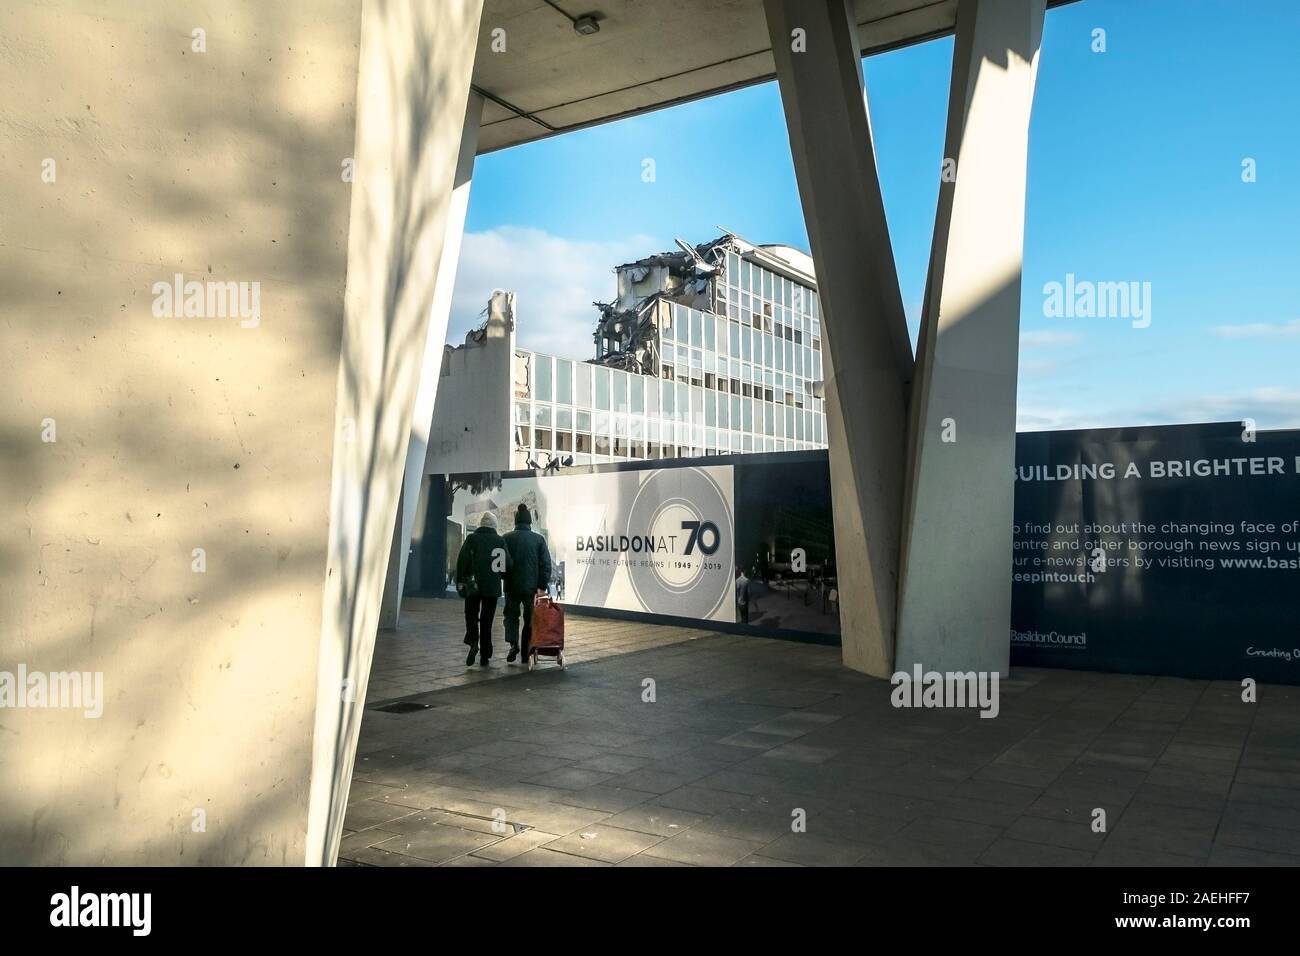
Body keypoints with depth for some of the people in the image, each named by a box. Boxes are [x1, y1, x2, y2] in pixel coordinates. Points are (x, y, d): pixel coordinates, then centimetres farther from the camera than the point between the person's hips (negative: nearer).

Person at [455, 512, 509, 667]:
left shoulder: (472, 539, 0)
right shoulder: (500, 541, 1)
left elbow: (462, 560, -7)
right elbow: (508, 564, -2)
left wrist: (460, 581, -4)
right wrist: (500, 576, 17)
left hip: (473, 586, -1)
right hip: (492, 586, 1)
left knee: (471, 615, 12)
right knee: (487, 621, 8)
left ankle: (473, 643, -13)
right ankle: (484, 656, 9)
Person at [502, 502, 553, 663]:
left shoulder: (507, 539, -2)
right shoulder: (539, 539, -1)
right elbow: (546, 564, -5)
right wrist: (542, 586, -3)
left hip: (512, 585, 0)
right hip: (532, 586, 0)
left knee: (511, 614, 13)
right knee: (530, 619, 11)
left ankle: (513, 643, -9)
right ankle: (526, 653, 13)